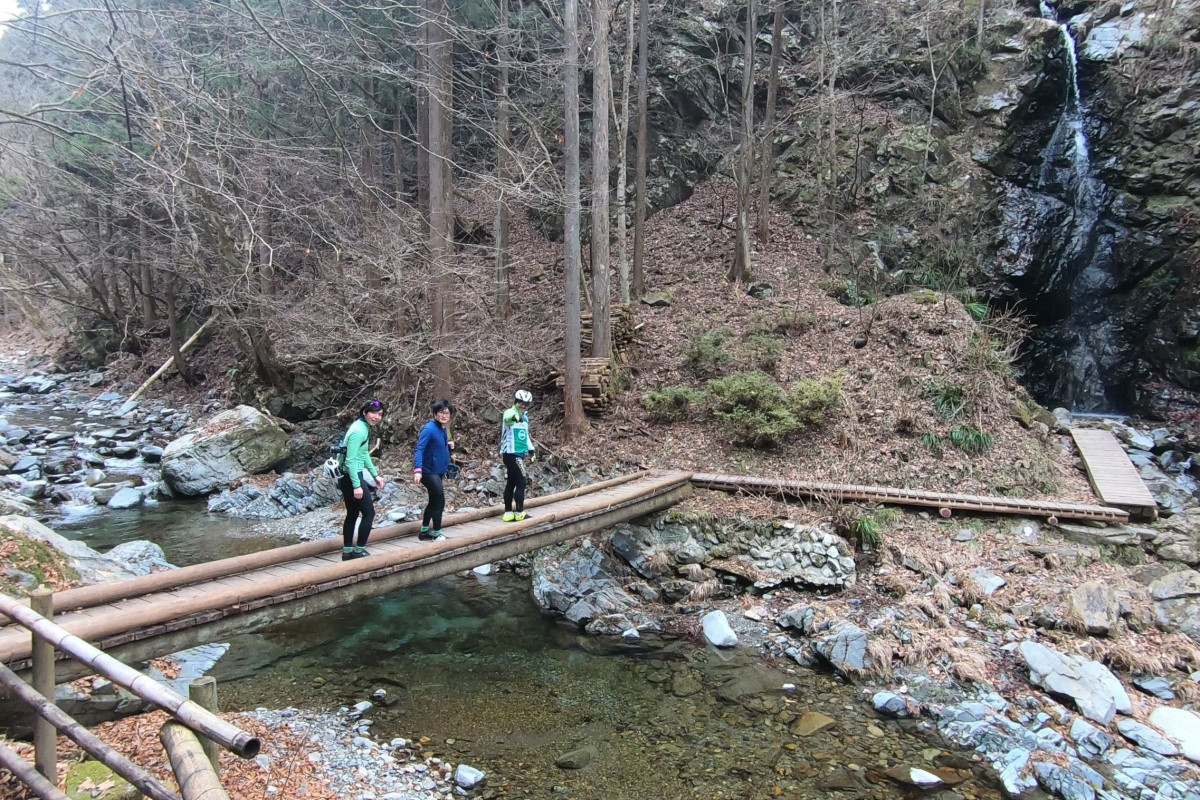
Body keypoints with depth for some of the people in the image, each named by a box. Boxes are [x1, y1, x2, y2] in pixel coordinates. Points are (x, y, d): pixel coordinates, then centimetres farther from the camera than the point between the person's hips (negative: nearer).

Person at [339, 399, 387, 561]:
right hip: (352, 476, -10)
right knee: (369, 513, -1)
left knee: (352, 514, 15)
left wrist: (375, 475, 23)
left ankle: (347, 551, 22)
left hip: (347, 476, 10)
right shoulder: (359, 430, -19)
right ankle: (359, 550, 6)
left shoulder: (364, 427, 11)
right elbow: (351, 460, -23)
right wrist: (356, 486, -25)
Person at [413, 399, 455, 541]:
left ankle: (424, 531, 30)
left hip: (438, 471, 9)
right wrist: (418, 470, -38)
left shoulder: (443, 429, 7)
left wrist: (449, 446, -3)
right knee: (439, 500, -3)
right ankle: (436, 533, 9)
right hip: (429, 471, -9)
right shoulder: (430, 429, -19)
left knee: (434, 501, 17)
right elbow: (419, 449, -26)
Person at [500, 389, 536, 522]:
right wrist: (514, 417, -60)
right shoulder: (510, 413, -12)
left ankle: (508, 513, 18)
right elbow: (507, 417, -38)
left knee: (511, 482, 12)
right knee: (521, 482, -7)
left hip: (519, 454, 9)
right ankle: (519, 513, 1)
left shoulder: (525, 417, 16)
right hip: (511, 454, -9)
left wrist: (531, 450, 12)